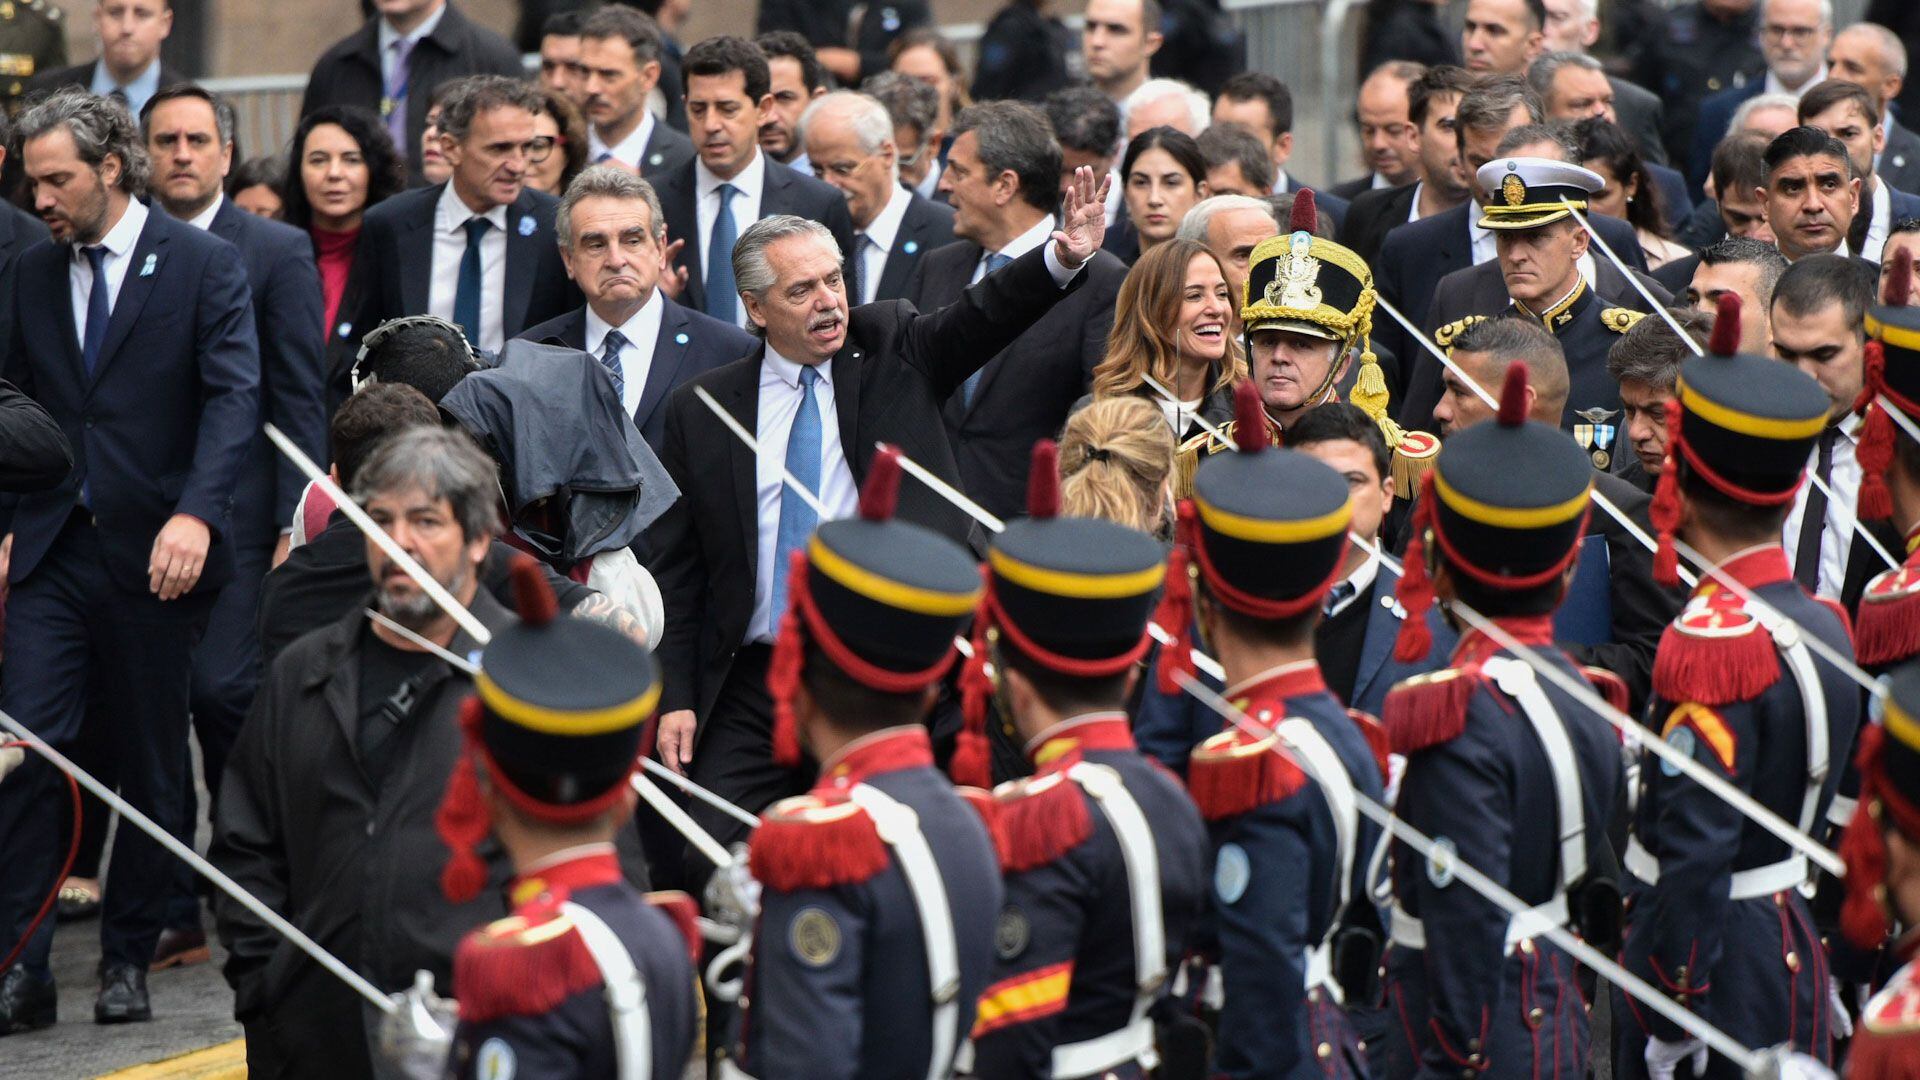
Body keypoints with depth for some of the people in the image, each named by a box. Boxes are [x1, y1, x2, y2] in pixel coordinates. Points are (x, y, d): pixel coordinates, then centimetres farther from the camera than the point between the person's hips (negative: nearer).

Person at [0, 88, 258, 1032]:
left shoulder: (203, 266, -3)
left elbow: (234, 395, -11)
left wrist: (195, 513, -24)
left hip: (154, 555, -3)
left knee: (150, 768, 6)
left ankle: (128, 962, 17)